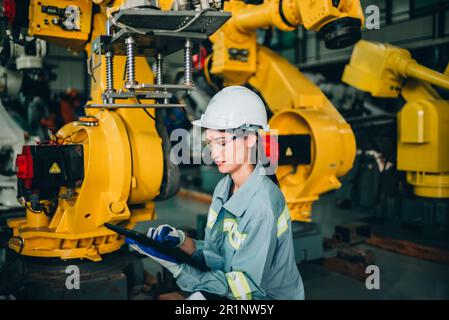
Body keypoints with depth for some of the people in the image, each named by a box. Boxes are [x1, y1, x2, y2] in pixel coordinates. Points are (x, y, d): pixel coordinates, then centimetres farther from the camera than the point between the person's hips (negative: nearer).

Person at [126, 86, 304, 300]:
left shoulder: (262, 206, -25)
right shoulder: (224, 188, -2)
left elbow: (244, 287, -22)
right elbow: (216, 255, 4)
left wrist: (178, 270, -25)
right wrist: (181, 241, -13)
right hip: (232, 291, 6)